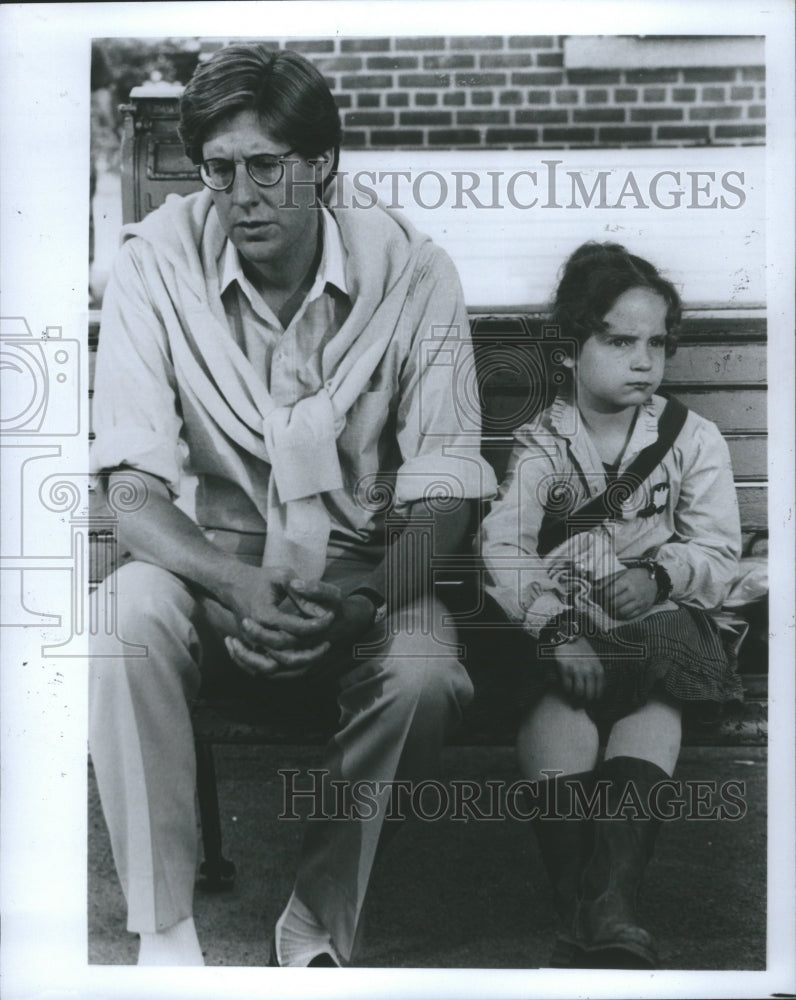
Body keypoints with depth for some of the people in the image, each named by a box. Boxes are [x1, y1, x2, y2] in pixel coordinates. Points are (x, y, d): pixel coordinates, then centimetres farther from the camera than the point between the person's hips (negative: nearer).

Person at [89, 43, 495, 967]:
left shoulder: (411, 273, -10)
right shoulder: (155, 265, -10)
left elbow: (442, 490, -11)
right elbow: (133, 489, -14)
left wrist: (355, 602, -30)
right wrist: (234, 585, -34)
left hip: (365, 568, 0)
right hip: (214, 557, 1)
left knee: (427, 681, -31)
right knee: (127, 608, -32)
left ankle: (318, 927, -8)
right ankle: (165, 939, -22)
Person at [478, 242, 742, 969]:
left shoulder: (694, 439, 8)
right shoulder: (540, 444, 4)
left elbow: (719, 552, 3)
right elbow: (505, 544, -11)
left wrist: (658, 578, -19)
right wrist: (558, 627, -26)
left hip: (658, 617, 1)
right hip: (561, 622, 0)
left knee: (655, 702, -30)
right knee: (557, 704, -30)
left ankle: (610, 902, -37)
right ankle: (582, 909, -32)